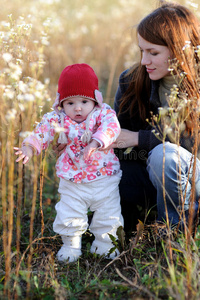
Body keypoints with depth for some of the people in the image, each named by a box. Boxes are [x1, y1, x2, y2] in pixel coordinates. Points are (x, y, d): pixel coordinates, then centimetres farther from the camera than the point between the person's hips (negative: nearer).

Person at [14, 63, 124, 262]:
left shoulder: (103, 113, -9)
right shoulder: (59, 119, -5)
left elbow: (111, 126, -26)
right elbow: (43, 131, -12)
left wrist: (96, 142, -45)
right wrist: (29, 146, -32)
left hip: (104, 179, 0)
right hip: (72, 182, 0)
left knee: (108, 214, 10)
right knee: (68, 216, 2)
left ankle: (104, 243, 33)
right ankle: (71, 245, 25)